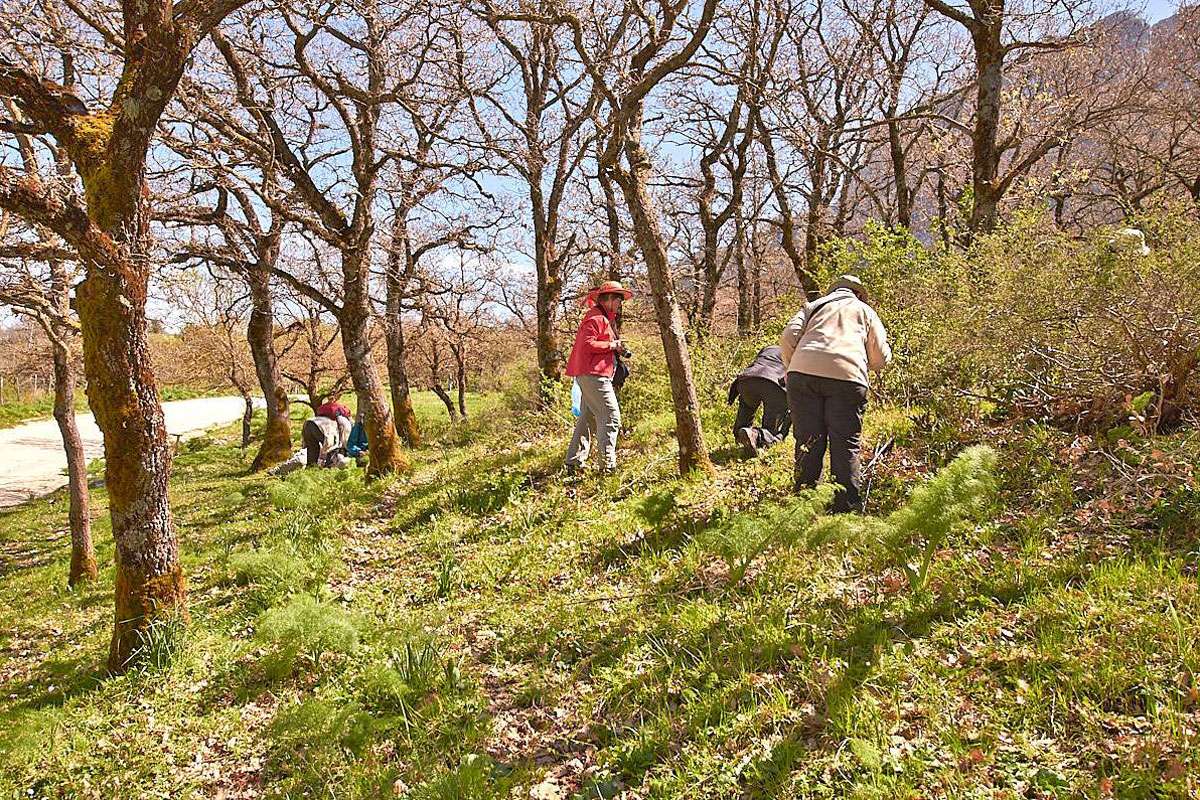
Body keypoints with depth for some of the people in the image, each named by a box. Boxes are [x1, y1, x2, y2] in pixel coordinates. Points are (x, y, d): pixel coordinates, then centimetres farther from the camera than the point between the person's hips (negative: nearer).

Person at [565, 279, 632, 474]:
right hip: (593, 375, -11)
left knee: (587, 418, 13)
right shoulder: (596, 318, -11)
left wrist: (616, 349, 8)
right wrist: (612, 345, -14)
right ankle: (608, 465, -11)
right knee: (611, 417, -11)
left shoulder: (603, 318, 24)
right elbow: (587, 344, -22)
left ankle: (574, 463, 17)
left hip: (589, 375, 11)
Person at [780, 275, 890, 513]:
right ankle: (848, 507, 0)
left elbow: (788, 337, 11)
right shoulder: (864, 310, 27)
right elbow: (881, 358, 19)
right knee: (846, 446, 3)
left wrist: (793, 369, 23)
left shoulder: (813, 306, 29)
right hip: (847, 376, -1)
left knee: (808, 444, 4)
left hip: (804, 372, 1)